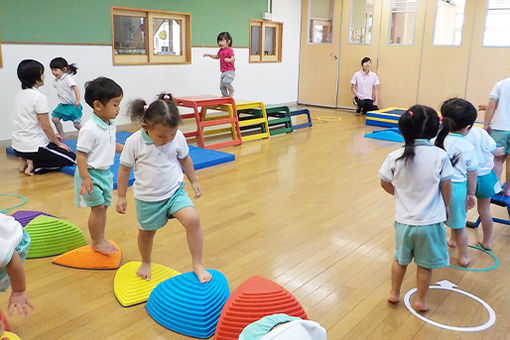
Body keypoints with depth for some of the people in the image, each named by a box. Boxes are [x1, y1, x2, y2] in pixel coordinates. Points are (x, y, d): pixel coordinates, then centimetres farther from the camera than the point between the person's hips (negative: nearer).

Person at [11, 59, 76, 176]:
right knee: (71, 158, 2)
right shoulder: (39, 97, -17)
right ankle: (34, 165, -7)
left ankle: (25, 160, 9)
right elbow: (46, 126, -16)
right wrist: (58, 143, -1)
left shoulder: (20, 94, 9)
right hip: (33, 147, -9)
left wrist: (52, 137, 16)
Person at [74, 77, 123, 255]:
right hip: (91, 174, -8)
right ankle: (96, 242, 14)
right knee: (98, 207, -2)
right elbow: (80, 155, -22)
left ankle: (101, 239, 29)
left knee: (104, 206, 15)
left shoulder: (111, 125, 3)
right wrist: (85, 178, -26)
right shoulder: (89, 129, -23)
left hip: (105, 173, 8)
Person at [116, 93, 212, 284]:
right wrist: (121, 197, -1)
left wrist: (193, 182, 12)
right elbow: (124, 169, -6)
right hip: (147, 198, 0)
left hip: (175, 191, 1)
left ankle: (197, 265, -7)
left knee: (192, 220, -20)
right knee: (147, 232, 17)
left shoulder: (178, 137, -13)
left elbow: (185, 159, 5)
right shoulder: (134, 142, -18)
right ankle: (146, 262, 47)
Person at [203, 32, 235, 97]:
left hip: (230, 71, -8)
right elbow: (217, 56, 32)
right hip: (223, 72, 8)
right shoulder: (221, 50, 13)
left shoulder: (230, 50, -12)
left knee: (225, 81, -30)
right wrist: (209, 55, 24)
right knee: (221, 87, 8)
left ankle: (231, 91, -4)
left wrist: (228, 60, -45)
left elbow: (233, 59, -24)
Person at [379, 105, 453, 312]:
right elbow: (446, 186, -7)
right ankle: (420, 300, 29)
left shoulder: (395, 157, -10)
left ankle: (394, 293, 37)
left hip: (404, 221, 2)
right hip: (430, 221, -2)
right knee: (425, 265, 16)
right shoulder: (440, 156, -14)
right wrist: (445, 207, 10)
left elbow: (385, 183, 1)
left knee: (400, 259, 22)